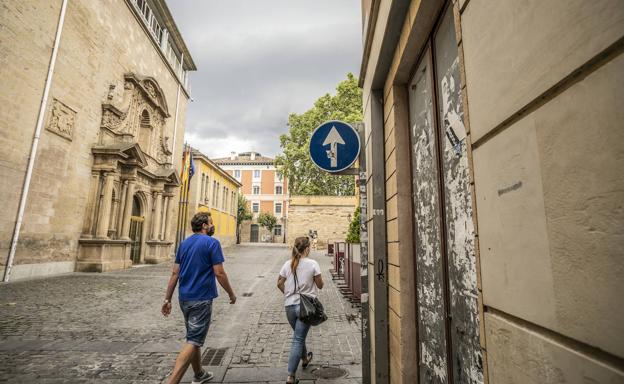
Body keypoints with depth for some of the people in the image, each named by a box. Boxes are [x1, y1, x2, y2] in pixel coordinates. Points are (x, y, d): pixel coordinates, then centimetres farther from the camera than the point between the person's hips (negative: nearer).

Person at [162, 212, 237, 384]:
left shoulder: (184, 243, 8)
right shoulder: (212, 243, -13)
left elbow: (175, 274, 8)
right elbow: (219, 273, -16)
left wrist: (167, 299, 12)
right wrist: (231, 293, -3)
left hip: (184, 298, 8)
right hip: (201, 299, -8)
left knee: (194, 338, 21)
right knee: (193, 341, -1)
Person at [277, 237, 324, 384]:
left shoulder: (287, 264, -2)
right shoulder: (312, 264, -12)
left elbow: (280, 284, 6)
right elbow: (320, 285, -5)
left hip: (289, 306, 4)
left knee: (299, 336, 26)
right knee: (298, 340, 4)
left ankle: (305, 358, 49)